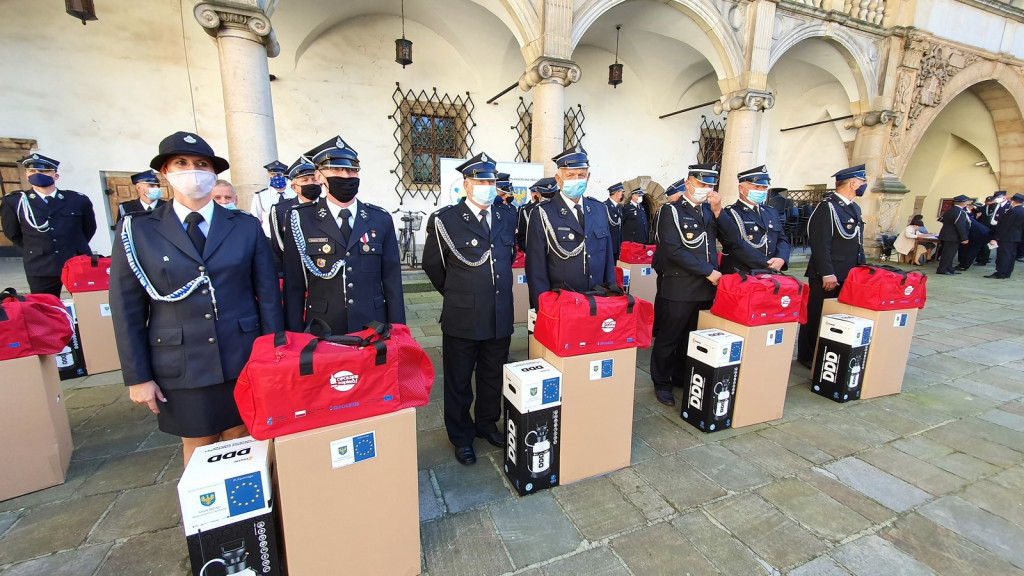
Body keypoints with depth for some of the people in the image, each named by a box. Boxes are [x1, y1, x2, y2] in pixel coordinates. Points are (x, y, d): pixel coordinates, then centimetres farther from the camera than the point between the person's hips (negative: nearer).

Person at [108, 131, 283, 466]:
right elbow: (127, 310, 1)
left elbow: (268, 294, 1)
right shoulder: (137, 231, 0)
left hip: (244, 362, 1)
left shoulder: (246, 227, 1)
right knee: (197, 447, 15)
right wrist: (137, 376, -1)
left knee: (241, 442, 15)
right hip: (180, 368, 0)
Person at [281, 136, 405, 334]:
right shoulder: (301, 220, -2)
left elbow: (392, 281, 1)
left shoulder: (381, 219, 2)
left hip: (373, 330, 1)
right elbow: (293, 286, 0)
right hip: (321, 332, -1)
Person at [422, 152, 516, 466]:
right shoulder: (445, 220, -8)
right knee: (459, 381, 13)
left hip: (500, 316, 4)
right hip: (462, 318, -4)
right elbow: (432, 264, 4)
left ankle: (486, 424, 43)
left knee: (493, 377, 19)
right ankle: (461, 437, 34)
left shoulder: (508, 216, 5)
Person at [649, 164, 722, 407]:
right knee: (668, 338, 5)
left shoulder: (709, 211, 13)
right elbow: (674, 250, -16)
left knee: (694, 337, 14)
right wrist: (709, 271, -14)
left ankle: (683, 378, 31)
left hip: (705, 287, 6)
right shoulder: (671, 210, -6)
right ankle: (661, 384, 20)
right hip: (678, 287, -6)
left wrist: (718, 211, -3)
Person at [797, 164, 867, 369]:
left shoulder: (854, 208, 17)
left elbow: (857, 244, 22)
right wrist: (827, 274, -21)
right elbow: (820, 245, -18)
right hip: (828, 276, -9)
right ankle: (807, 357, 12)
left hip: (848, 275, 9)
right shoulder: (827, 207, -12)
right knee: (817, 316, 0)